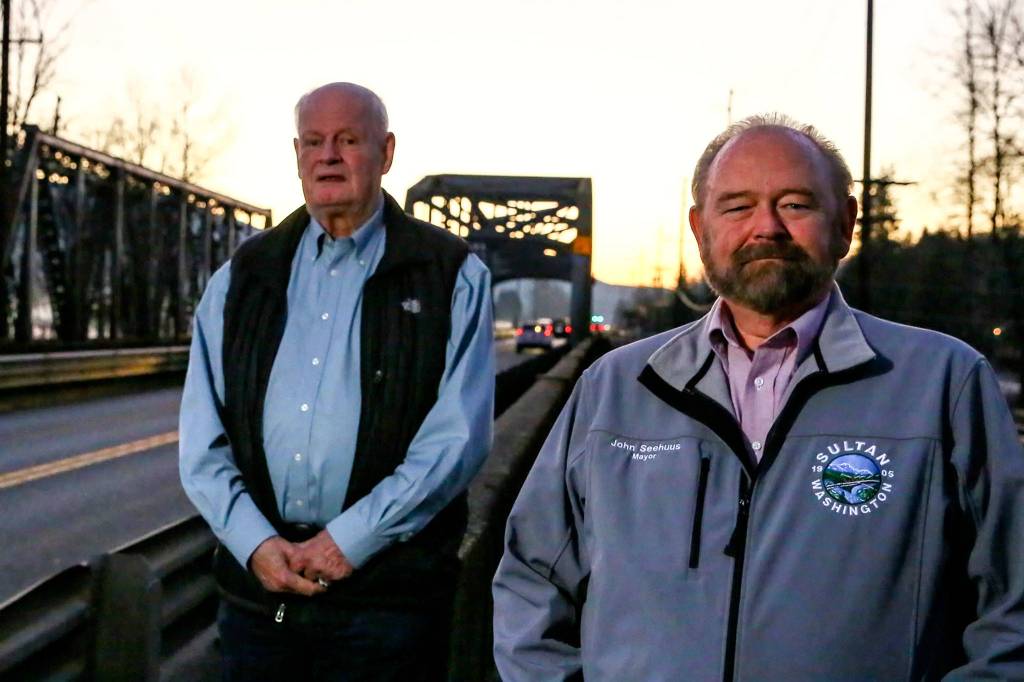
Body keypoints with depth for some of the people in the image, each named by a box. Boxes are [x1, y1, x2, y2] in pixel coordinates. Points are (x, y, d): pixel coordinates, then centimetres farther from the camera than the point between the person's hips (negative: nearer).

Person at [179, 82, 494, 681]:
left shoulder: (452, 277, 1)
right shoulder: (243, 277, 11)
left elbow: (457, 436, -8)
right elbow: (202, 438, 6)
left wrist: (350, 540, -13)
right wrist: (255, 543, -8)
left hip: (387, 582, -3)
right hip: (257, 578, 3)